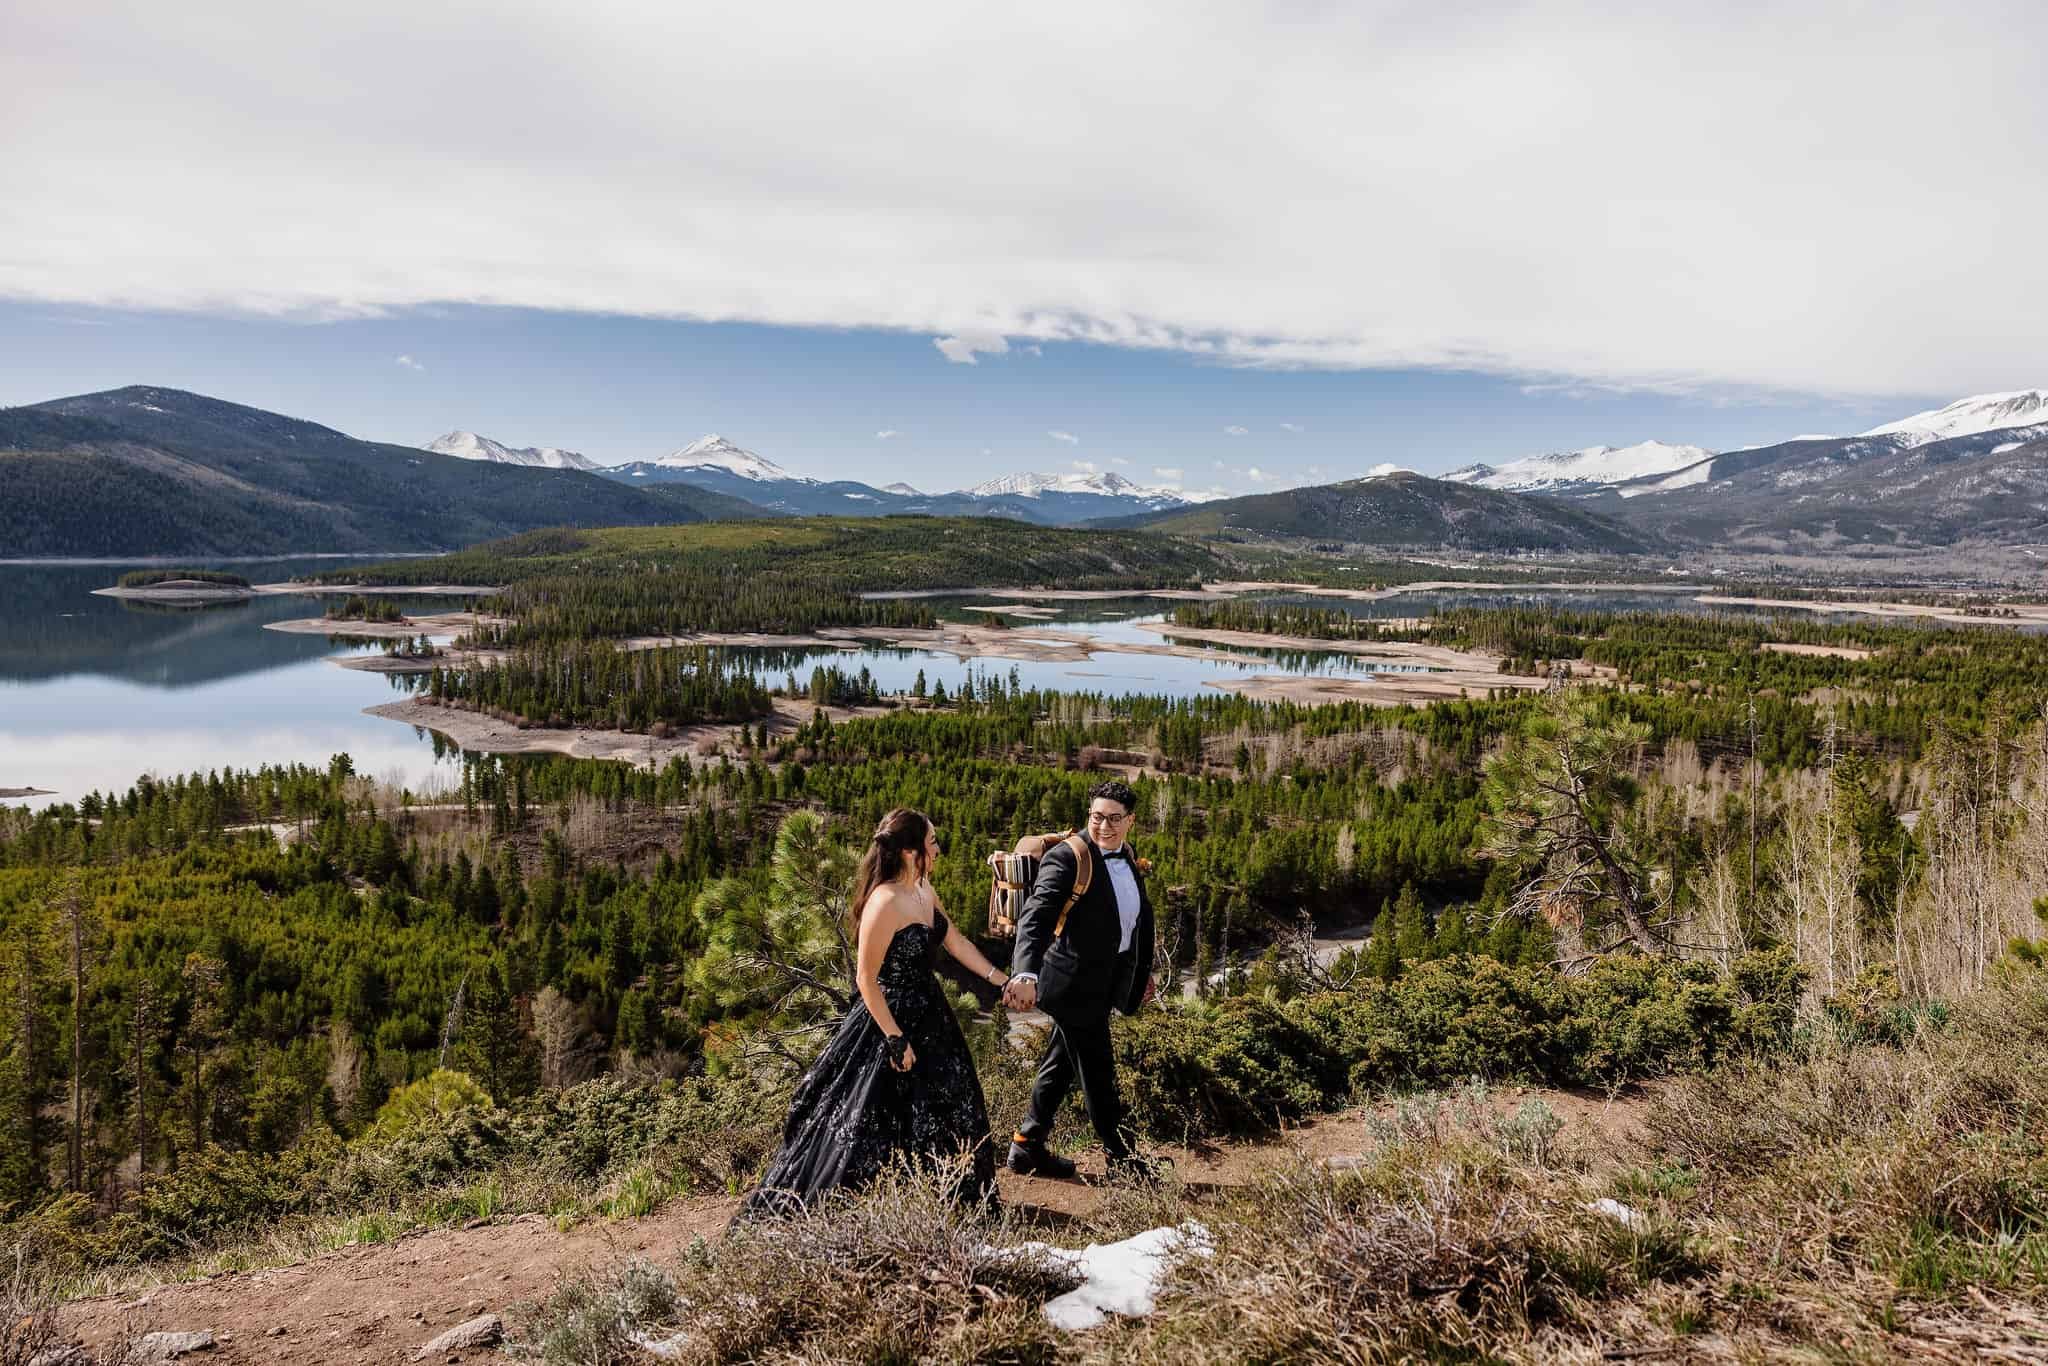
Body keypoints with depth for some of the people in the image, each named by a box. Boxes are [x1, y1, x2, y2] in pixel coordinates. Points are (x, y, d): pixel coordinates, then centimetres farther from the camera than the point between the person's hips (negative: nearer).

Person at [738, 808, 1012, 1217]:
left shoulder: (923, 892, 2)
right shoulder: (884, 904, -25)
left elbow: (957, 943, 13)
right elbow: (866, 980, -21)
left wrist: (1001, 980, 9)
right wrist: (895, 1039, -20)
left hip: (929, 1018, 9)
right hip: (890, 1019, -9)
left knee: (951, 1111, 18)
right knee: (867, 1129, 1)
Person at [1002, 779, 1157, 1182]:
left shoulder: (1127, 858, 7)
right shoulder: (1067, 857, -19)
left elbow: (1138, 915, 21)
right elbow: (1036, 915, -31)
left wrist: (1142, 968, 27)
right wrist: (1026, 974, -45)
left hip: (1103, 983, 9)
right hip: (1076, 982, -9)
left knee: (1060, 1065, 17)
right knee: (1098, 1073, 3)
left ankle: (1028, 1148, 30)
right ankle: (1122, 1157, 17)